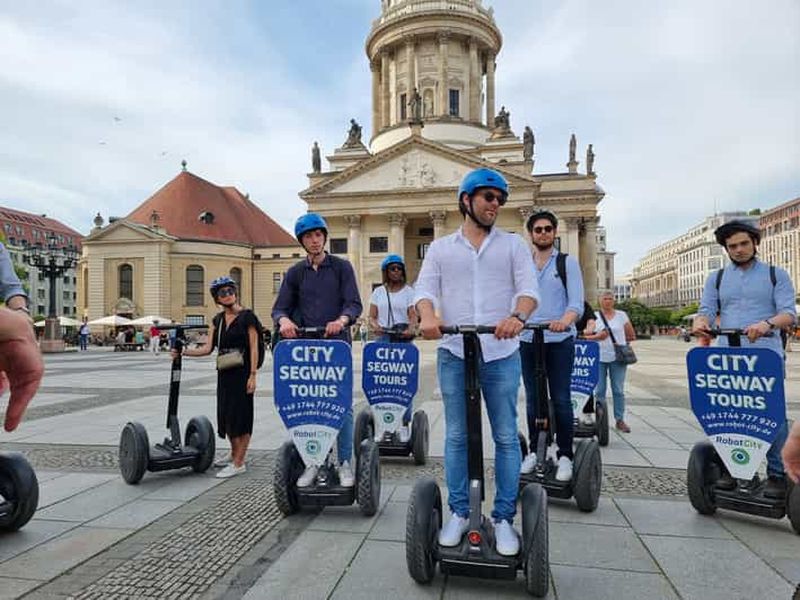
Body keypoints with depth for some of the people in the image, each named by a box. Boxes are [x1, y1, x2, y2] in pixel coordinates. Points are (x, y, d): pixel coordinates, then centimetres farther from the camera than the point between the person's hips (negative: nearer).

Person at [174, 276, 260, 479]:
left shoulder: (247, 316, -8)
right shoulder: (217, 320, 11)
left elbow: (253, 347, -10)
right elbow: (207, 348, 7)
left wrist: (252, 375, -15)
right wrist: (183, 352, -5)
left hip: (242, 372, -7)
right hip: (224, 373, 7)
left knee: (240, 413, -2)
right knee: (226, 413, 13)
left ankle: (239, 463, 6)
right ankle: (234, 454, 31)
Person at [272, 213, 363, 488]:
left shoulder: (341, 267, 4)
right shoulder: (295, 272, 11)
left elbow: (354, 303, -4)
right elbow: (279, 308, 7)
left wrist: (342, 320, -26)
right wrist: (284, 320, -17)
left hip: (337, 344, -2)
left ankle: (345, 463, 10)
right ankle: (311, 463, 17)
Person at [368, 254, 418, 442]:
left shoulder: (409, 291, 8)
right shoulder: (378, 292, 14)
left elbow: (413, 315, -2)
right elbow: (372, 316, 10)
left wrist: (411, 328, -24)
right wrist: (375, 326, -13)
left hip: (403, 340, -2)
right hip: (383, 339, 2)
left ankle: (404, 424, 5)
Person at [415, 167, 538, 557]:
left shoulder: (513, 245, 10)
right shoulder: (441, 248, 11)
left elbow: (528, 288, -3)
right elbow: (425, 288, 1)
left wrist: (517, 316, -25)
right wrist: (427, 316, -22)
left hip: (501, 354, 0)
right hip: (454, 353, 1)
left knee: (506, 437, 4)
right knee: (456, 436, 8)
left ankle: (504, 518, 18)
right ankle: (459, 513, 23)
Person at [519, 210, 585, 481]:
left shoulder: (568, 262, 3)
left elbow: (577, 303, -7)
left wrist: (565, 321, -28)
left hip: (560, 340, -2)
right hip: (528, 340, 3)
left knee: (561, 400, 0)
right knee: (532, 399, 10)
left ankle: (565, 456, 11)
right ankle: (534, 450, 21)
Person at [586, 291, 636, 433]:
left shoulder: (622, 315, 8)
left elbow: (631, 336, 12)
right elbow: (587, 336, -1)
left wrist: (619, 341, 8)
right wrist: (597, 336, -19)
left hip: (617, 357, 0)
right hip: (599, 357, 0)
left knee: (618, 390, 2)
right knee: (599, 390, 3)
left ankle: (620, 420, 11)